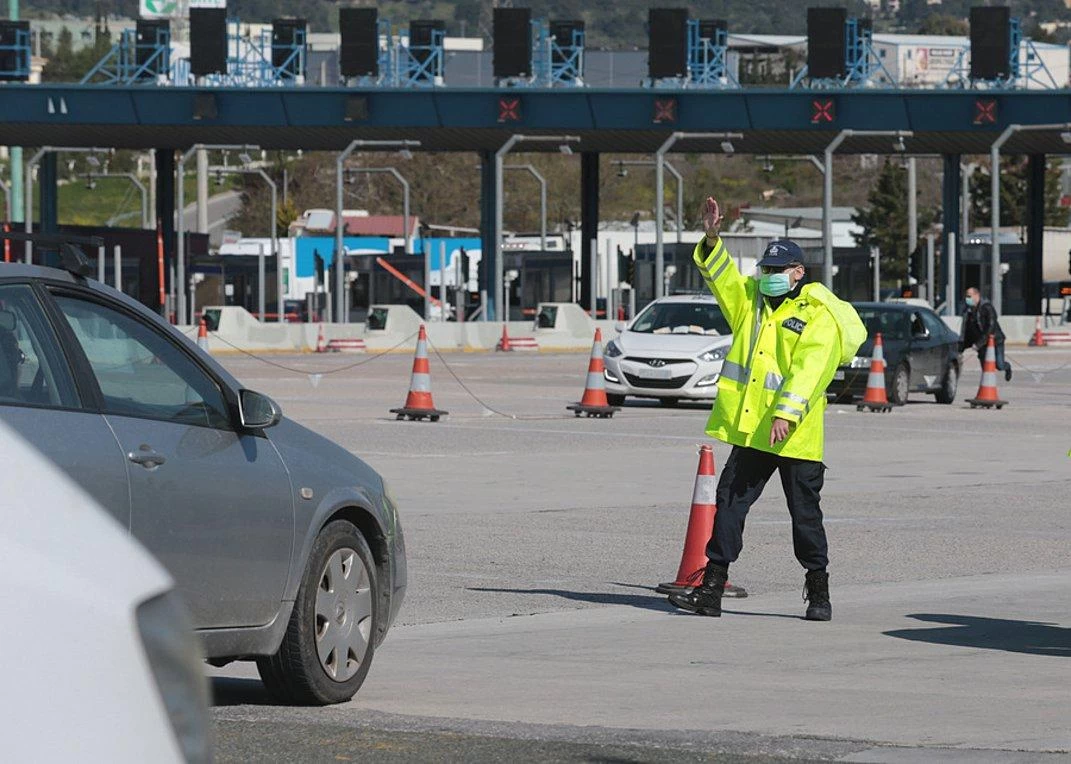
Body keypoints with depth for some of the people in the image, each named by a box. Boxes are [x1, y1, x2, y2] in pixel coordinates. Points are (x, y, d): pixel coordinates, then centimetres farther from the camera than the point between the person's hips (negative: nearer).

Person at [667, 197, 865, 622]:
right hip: (750, 431, 6)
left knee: (805, 512, 4)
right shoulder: (751, 299, 13)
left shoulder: (818, 316, -9)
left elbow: (809, 369, -18)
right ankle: (712, 588, 4)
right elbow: (722, 276, 6)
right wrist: (712, 241, -14)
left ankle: (818, 590, 17)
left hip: (795, 435, -6)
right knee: (729, 503, 2)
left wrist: (786, 414, -28)